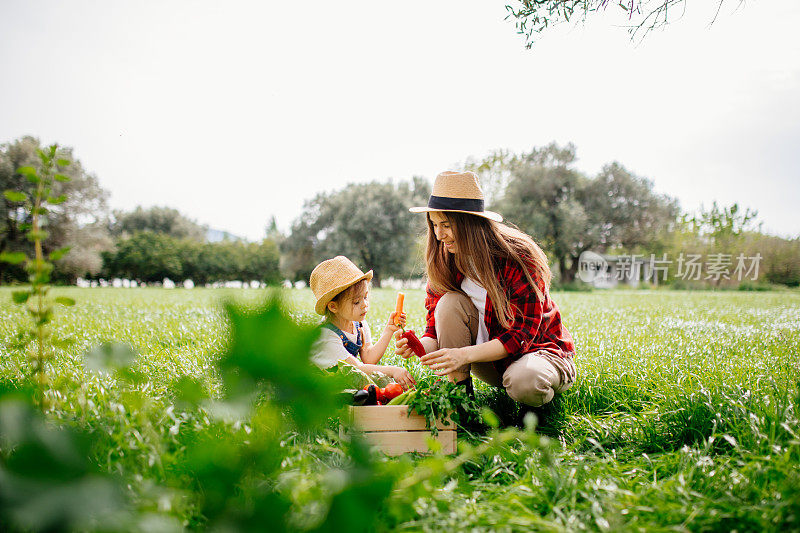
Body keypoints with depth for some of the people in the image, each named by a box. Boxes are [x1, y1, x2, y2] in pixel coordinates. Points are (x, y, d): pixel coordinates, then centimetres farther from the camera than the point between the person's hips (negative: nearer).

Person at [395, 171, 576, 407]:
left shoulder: (519, 258, -23)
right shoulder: (444, 260, -7)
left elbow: (522, 334, -25)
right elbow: (436, 328, -6)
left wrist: (465, 354, -37)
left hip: (539, 349, -4)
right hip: (489, 360, 4)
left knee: (523, 381, -38)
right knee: (450, 303, -20)